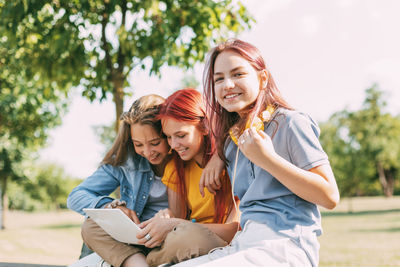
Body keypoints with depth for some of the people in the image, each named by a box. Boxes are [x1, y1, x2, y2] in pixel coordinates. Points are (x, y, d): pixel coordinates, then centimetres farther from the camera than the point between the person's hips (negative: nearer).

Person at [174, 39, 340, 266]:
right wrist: (217, 158, 17)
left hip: (285, 247, -7)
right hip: (243, 246, 7)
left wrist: (268, 160, -15)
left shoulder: (291, 123, -3)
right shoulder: (231, 140, 17)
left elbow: (330, 197, -9)